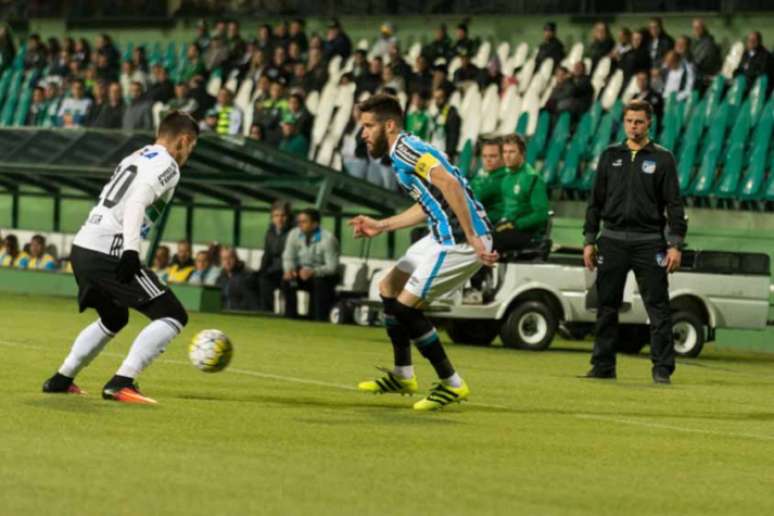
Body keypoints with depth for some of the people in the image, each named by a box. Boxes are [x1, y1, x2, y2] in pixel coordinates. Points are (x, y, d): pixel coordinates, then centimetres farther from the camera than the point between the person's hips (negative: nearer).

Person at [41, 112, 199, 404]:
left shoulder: (134, 158, 24)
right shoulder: (166, 166, -4)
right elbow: (137, 203, -20)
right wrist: (131, 250, -28)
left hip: (82, 248, 9)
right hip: (108, 254, -9)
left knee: (113, 320, 32)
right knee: (173, 316, -8)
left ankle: (61, 380, 33)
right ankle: (121, 383, -18)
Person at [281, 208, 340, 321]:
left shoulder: (328, 239, -21)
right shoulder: (294, 234, -6)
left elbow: (332, 267, -23)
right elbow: (288, 257, 0)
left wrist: (313, 272, -40)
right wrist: (289, 269, -25)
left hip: (323, 274, -4)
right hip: (303, 271, 4)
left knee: (320, 282, -37)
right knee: (287, 279, -24)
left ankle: (320, 319, -27)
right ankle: (290, 317, -14)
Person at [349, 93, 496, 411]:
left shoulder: (405, 149, -14)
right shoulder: (403, 153, 18)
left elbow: (450, 184, -27)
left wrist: (472, 239, -30)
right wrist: (380, 227, 30)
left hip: (459, 241, -10)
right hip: (443, 236, 10)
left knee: (405, 306, -9)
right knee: (388, 288, 19)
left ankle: (452, 384, -1)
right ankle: (403, 376, 28)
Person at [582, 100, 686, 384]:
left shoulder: (662, 158, 3)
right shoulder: (610, 156, 11)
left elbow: (674, 204, 0)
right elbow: (596, 201, 13)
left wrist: (675, 245, -8)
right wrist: (590, 241, 7)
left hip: (649, 241, -3)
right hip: (613, 240, 3)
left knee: (658, 307, -5)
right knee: (606, 306, 4)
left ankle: (662, 368, -3)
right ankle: (603, 365, 12)